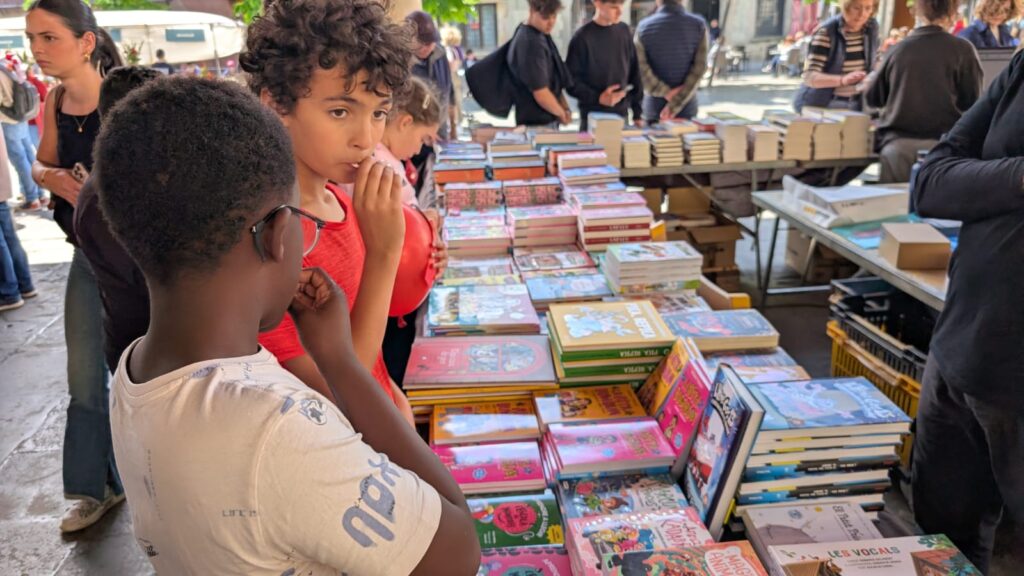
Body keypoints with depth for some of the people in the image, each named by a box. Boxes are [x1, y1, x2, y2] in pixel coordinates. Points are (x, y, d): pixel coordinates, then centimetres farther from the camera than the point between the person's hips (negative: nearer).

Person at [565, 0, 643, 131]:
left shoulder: (624, 31, 5)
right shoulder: (582, 37, -10)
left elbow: (634, 73, 9)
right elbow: (571, 81, -10)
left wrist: (638, 113, 7)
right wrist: (598, 97, -24)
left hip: (622, 115, 4)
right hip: (593, 117, -4)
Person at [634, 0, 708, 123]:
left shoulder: (644, 26, -6)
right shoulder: (698, 25, -4)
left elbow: (640, 68, -16)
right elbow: (699, 69, -11)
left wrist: (666, 93, -10)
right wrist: (675, 106, -13)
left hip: (654, 108, -1)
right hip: (687, 109, 1)